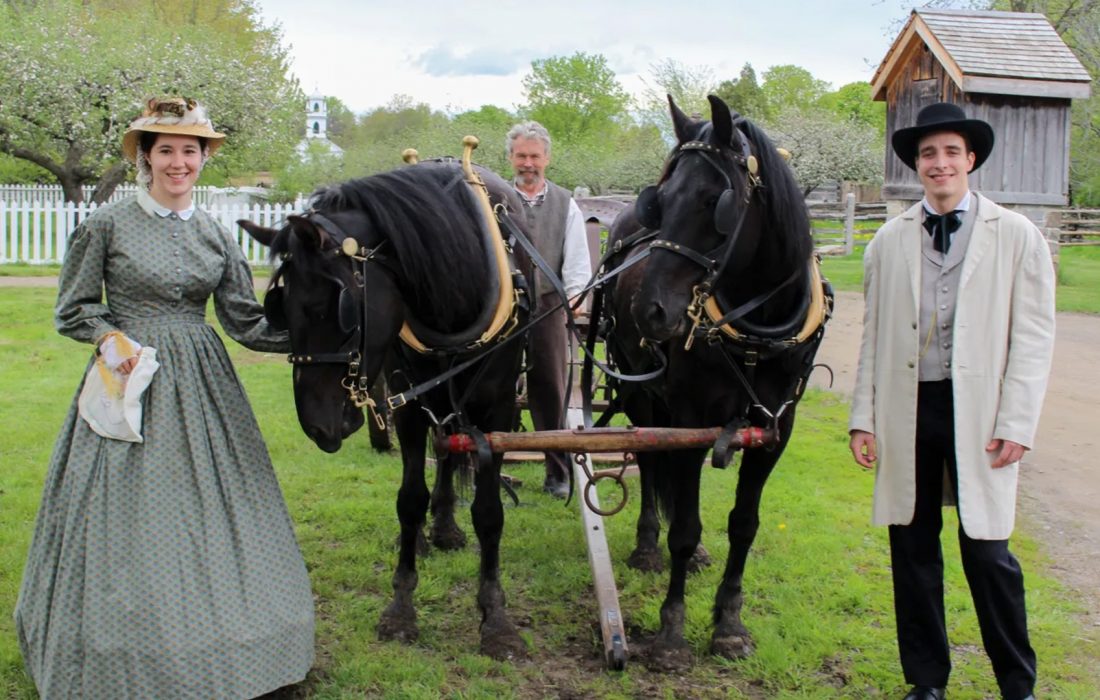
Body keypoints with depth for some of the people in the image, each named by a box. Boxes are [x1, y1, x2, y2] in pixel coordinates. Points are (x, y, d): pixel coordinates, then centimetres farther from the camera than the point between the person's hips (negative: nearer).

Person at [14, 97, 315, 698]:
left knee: (209, 513, 7)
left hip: (202, 384, 4)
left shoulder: (216, 236, 7)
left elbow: (247, 322, 4)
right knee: (127, 520, 0)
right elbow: (72, 311, 3)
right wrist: (110, 336, -16)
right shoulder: (106, 225, -2)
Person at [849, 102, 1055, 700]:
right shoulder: (889, 241, 8)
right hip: (906, 410, 3)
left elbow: (1033, 337, -2)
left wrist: (1016, 424, -9)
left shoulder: (1016, 236, 1)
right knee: (912, 550, 10)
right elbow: (873, 336, 9)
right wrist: (863, 418, 3)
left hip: (978, 412, -3)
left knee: (987, 552, 0)